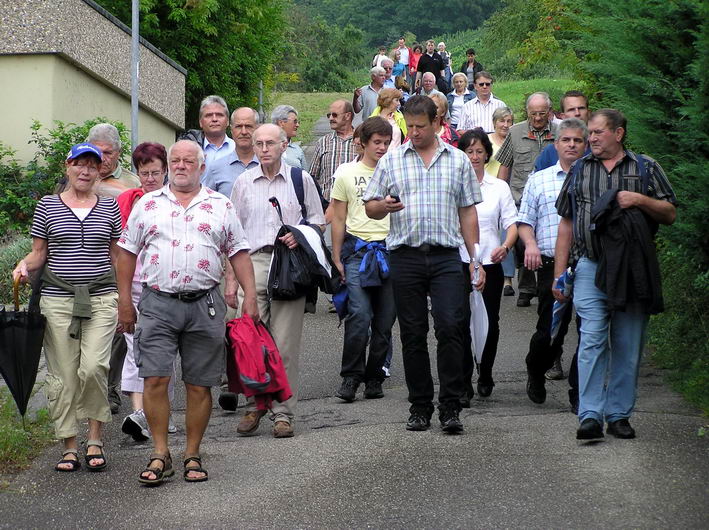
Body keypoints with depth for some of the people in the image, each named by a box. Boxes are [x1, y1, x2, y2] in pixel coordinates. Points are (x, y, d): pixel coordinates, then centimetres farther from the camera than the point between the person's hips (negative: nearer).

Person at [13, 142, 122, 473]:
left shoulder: (110, 207, 10)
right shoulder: (47, 206, 7)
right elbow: (39, 254, 10)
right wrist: (25, 266, -11)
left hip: (101, 299, 0)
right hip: (58, 300, 0)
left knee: (93, 368, -16)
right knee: (63, 376, 1)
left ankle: (95, 441, -1)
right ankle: (69, 447, 10)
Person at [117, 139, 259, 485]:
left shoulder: (221, 206, 9)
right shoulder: (147, 204, 9)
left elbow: (238, 253, 8)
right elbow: (127, 252, 10)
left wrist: (250, 296, -1)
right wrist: (124, 301, 5)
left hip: (205, 305, 0)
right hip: (157, 304, 0)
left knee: (199, 386, 3)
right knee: (154, 380, -7)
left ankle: (192, 456, 13)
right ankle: (160, 455, 1)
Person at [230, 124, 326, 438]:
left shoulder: (301, 179, 9)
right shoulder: (244, 182, 13)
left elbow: (318, 221, 15)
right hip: (253, 262, 2)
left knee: (285, 344, -4)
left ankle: (284, 413, 1)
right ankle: (254, 407, 9)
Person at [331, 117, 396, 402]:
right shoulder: (347, 173, 7)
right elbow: (338, 219, 10)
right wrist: (337, 258, 5)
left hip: (391, 250, 2)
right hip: (357, 250, -2)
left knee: (385, 321, 3)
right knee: (359, 316, -15)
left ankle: (374, 378, 13)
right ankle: (350, 376, -3)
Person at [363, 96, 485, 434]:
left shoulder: (458, 161, 12)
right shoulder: (391, 160, 10)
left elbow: (468, 212, 12)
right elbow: (369, 207, 11)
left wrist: (476, 259, 7)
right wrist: (384, 205, -13)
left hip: (446, 256, -1)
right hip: (406, 256, 1)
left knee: (450, 327, -12)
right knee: (413, 334, 4)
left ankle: (450, 407, -7)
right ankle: (420, 406, 13)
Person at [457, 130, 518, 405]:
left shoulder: (499, 187, 9)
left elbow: (512, 223, 5)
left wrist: (505, 246, -15)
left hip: (490, 262, 2)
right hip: (458, 261, -2)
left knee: (490, 323, 9)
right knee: (461, 322, -11)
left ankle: (485, 376, 30)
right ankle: (463, 385, -10)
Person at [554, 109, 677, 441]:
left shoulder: (646, 169, 8)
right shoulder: (579, 171, 14)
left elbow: (670, 215, 7)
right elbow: (566, 224, 15)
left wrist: (640, 200, -11)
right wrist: (559, 274, 9)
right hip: (591, 268, 0)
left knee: (628, 347, 3)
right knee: (592, 341, -9)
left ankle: (619, 414, 12)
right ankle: (590, 416, -11)